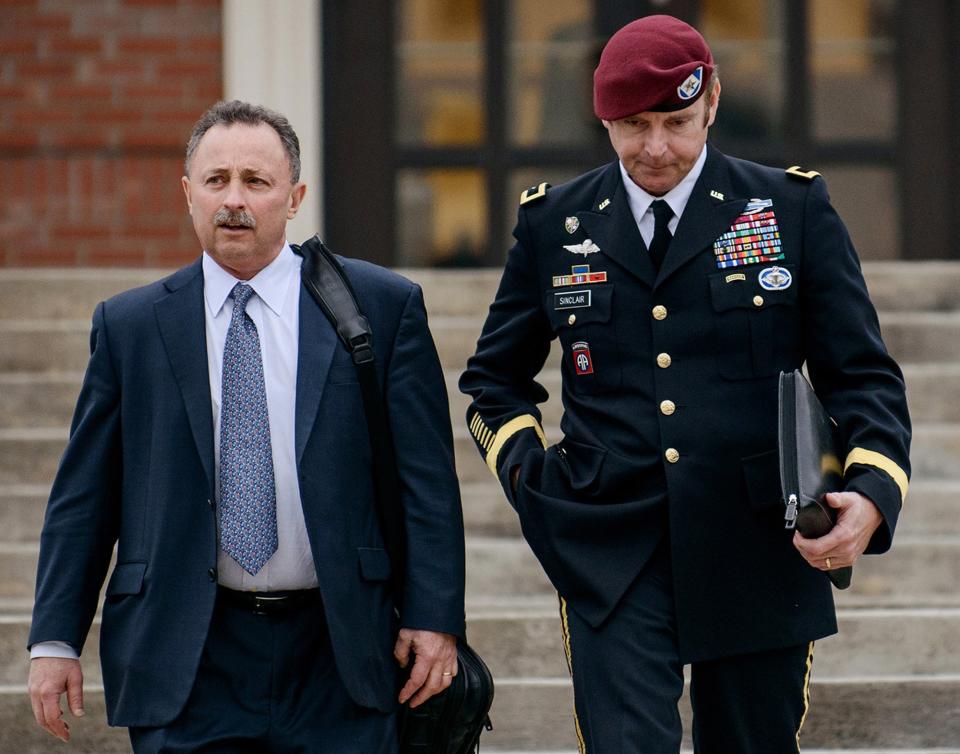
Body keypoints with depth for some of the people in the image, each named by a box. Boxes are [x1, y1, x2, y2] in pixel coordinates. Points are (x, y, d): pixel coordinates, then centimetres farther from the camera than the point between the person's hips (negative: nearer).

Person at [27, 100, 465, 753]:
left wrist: (435, 618, -5)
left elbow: (427, 479, 2)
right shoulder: (128, 326, 8)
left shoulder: (384, 306, 4)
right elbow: (84, 496, 9)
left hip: (338, 656, 0)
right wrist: (56, 640, 3)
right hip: (186, 667, 1)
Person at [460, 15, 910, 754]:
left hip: (758, 554, 0)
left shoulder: (793, 208, 4)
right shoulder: (553, 223, 8)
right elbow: (493, 379, 21)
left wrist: (873, 492, -16)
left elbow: (863, 376, 2)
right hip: (612, 555, 0)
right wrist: (528, 472, 3)